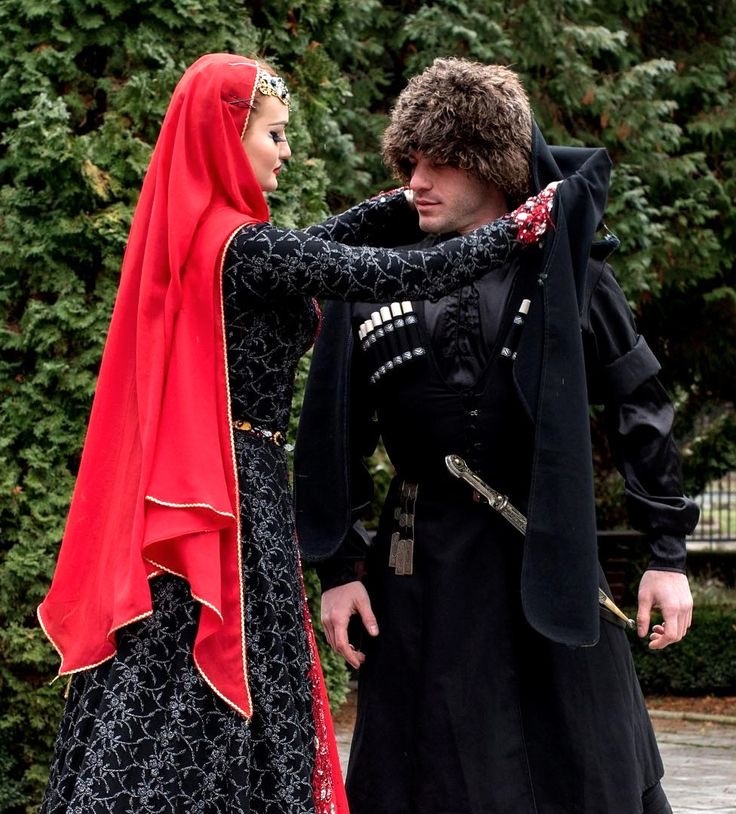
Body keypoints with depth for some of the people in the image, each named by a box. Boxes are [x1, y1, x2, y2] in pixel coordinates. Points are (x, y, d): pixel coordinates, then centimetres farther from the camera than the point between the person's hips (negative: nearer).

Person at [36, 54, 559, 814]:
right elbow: (410, 275, -16)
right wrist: (522, 227, -5)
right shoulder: (242, 245, -16)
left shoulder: (187, 231, 9)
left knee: (160, 706, 9)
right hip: (236, 488, -9)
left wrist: (398, 201, 28)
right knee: (230, 689, -3)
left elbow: (300, 255, 26)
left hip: (175, 487, 9)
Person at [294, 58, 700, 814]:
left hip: (551, 561, -1)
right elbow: (336, 437, 5)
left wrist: (667, 552, -2)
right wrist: (336, 569, 1)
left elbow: (638, 405, 1)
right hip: (423, 575, 1)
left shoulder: (563, 269, -2)